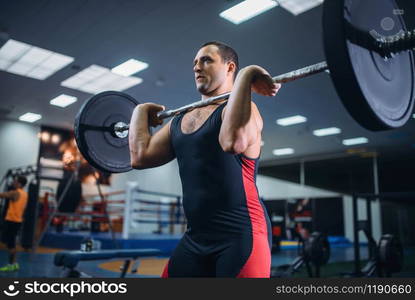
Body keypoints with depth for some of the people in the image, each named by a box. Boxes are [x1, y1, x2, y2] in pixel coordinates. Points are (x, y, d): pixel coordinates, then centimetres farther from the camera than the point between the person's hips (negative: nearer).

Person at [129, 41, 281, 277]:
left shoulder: (241, 107, -6)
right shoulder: (179, 120, 16)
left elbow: (233, 142, -30)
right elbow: (140, 157, 9)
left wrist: (246, 76, -24)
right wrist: (141, 111, 21)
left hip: (241, 234, -7)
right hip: (196, 238, 7)